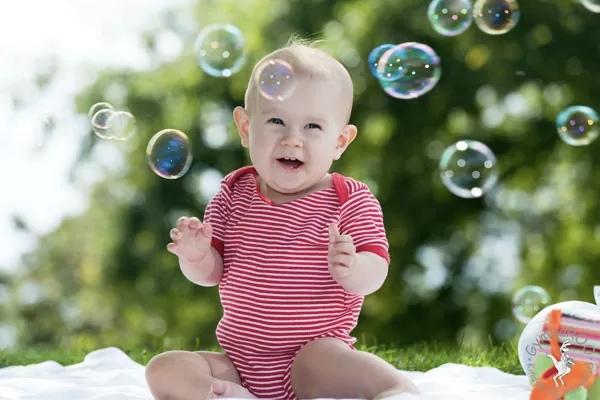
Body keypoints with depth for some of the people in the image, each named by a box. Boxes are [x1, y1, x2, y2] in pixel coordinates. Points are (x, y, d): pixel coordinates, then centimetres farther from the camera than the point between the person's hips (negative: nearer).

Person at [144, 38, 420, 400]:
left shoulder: (352, 201, -5)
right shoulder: (234, 194, 4)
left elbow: (374, 274, -14)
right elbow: (212, 274, 4)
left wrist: (352, 269, -38)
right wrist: (196, 257, -20)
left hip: (312, 360, -4)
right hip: (238, 363, 5)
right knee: (163, 369, -17)